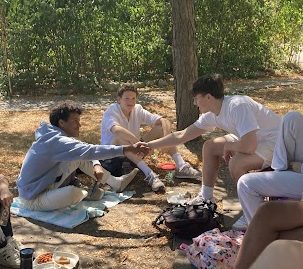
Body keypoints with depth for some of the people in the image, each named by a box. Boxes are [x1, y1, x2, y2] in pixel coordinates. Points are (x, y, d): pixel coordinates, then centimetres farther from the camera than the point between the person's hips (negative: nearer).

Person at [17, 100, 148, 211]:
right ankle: (86, 194, 0)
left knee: (80, 157, 2)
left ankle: (115, 182, 11)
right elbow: (90, 150, -35)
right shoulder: (57, 141, -28)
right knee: (73, 192, -36)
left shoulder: (56, 136, 1)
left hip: (46, 184, 9)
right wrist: (128, 149, -34)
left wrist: (96, 165, -14)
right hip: (33, 199, -9)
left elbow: (85, 152, 6)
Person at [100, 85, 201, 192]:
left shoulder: (137, 110, -3)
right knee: (121, 138, -38)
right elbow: (117, 130, -41)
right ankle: (149, 174, -45)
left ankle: (181, 167, -21)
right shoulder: (111, 112, -18)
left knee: (161, 128, -10)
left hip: (134, 151, 5)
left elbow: (163, 120, -11)